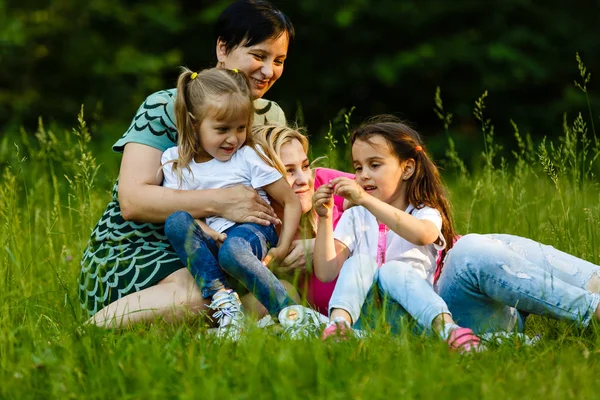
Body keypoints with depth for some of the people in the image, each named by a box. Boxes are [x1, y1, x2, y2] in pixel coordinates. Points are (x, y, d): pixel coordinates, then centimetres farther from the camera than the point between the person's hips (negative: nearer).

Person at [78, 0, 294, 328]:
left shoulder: (270, 117, 13)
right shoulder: (164, 108, -7)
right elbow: (132, 201, -18)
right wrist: (218, 202, -28)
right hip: (128, 251, -6)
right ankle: (94, 326, -19)